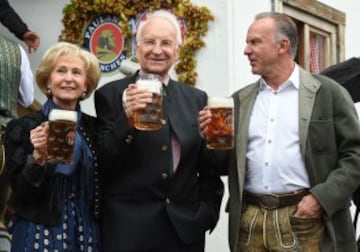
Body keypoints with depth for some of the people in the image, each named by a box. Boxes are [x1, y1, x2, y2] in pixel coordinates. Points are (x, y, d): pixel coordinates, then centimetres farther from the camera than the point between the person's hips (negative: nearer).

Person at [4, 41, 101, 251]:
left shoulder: (95, 127, 2)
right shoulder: (23, 127, -7)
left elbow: (102, 190, 9)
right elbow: (21, 195, -11)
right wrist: (38, 157, -23)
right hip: (40, 234, -3)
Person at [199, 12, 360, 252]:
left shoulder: (328, 92, 0)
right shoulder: (241, 100, 11)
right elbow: (227, 164, 13)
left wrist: (322, 198, -11)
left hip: (303, 221, -3)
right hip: (249, 222, 4)